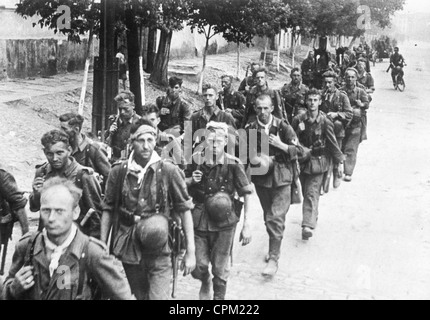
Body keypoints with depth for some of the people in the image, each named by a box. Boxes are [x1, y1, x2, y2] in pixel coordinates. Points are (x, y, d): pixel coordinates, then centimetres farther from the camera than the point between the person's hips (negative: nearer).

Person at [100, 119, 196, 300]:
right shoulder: (119, 171, -1)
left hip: (159, 251, -3)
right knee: (139, 296, 19)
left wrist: (190, 251, -7)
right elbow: (108, 209, 7)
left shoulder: (169, 171, -7)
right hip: (129, 249, 3)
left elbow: (185, 210, -4)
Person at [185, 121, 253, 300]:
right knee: (198, 267, 7)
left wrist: (246, 225, -11)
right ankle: (205, 283, 42)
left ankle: (219, 297, 32)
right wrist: (191, 180, -13)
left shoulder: (233, 164, -12)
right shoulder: (196, 160, -5)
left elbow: (247, 195, -8)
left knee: (220, 268, 8)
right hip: (199, 220, 2)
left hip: (224, 221, -2)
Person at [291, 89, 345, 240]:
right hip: (301, 160, 4)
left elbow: (333, 143, -1)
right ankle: (312, 217, 34)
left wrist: (339, 162, 0)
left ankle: (308, 225, -19)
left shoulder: (325, 122, -7)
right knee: (306, 192, 13)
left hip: (318, 162, -3)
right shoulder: (298, 120, -1)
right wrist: (298, 131, -12)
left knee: (312, 193, -12)